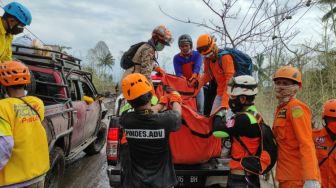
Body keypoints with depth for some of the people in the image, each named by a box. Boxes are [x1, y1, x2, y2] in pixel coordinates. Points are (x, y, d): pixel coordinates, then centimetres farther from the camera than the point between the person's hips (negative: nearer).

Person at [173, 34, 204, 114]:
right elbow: (178, 73, -15)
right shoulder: (176, 58, -4)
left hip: (196, 84, 1)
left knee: (199, 107, 1)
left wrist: (194, 77, -44)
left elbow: (197, 67, -23)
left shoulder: (197, 54, -5)